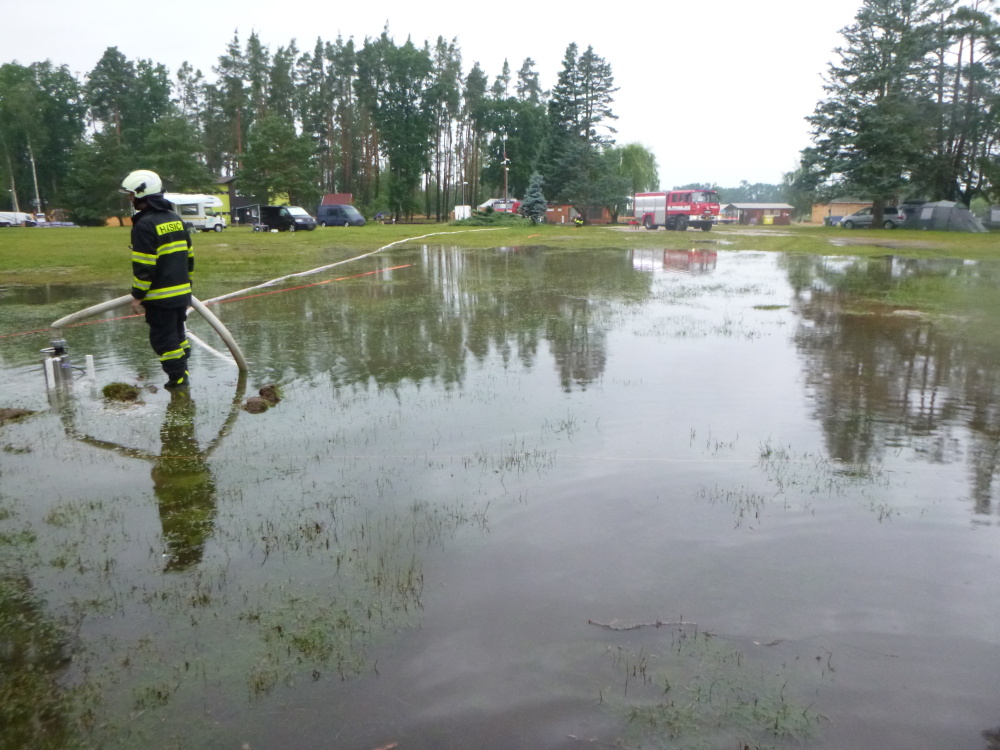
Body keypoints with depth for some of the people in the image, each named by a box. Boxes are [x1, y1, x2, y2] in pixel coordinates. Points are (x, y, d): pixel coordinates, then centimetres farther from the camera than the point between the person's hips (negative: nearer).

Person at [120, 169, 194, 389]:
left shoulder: (145, 225, -15)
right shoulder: (175, 219, 11)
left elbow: (144, 266, -18)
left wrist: (138, 295, -12)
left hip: (161, 297, -8)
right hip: (182, 293, 8)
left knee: (163, 338, 1)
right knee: (177, 333, 19)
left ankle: (178, 378, 4)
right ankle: (182, 373, 26)